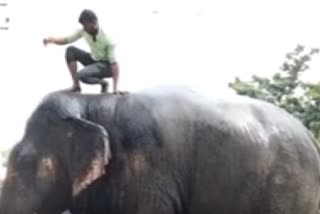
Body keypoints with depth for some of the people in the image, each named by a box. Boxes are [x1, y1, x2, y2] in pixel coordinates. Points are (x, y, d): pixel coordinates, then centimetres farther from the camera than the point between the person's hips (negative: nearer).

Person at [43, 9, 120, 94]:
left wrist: (115, 88, -31)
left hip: (106, 65, -7)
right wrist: (52, 40, -26)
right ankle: (76, 85, -9)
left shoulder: (106, 40, -30)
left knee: (82, 75, -31)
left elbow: (114, 63, -28)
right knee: (70, 50, -13)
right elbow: (67, 40, -4)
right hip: (93, 60, 7)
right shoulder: (84, 30, -14)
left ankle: (103, 83, -2)